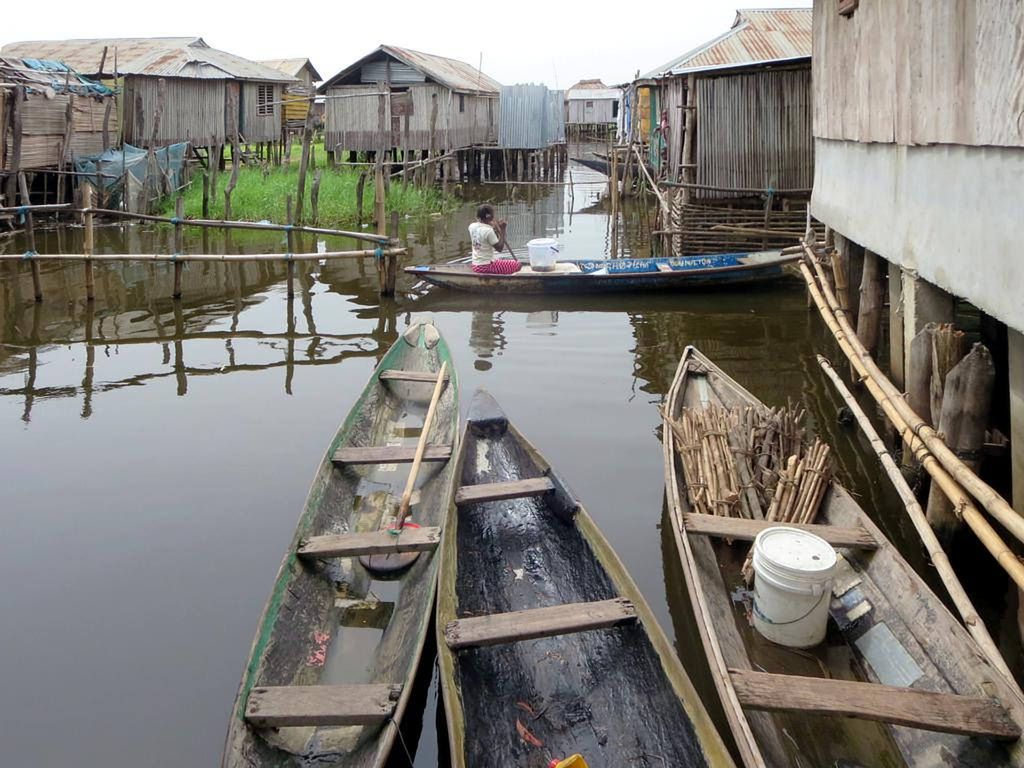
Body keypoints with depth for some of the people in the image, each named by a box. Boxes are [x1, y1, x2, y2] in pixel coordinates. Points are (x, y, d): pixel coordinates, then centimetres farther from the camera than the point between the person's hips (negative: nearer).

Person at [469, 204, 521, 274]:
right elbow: (500, 248, -16)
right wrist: (502, 230, -9)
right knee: (517, 264, -1)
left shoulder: (472, 227, 3)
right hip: (486, 266, -9)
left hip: (475, 266, 9)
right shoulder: (488, 231, -21)